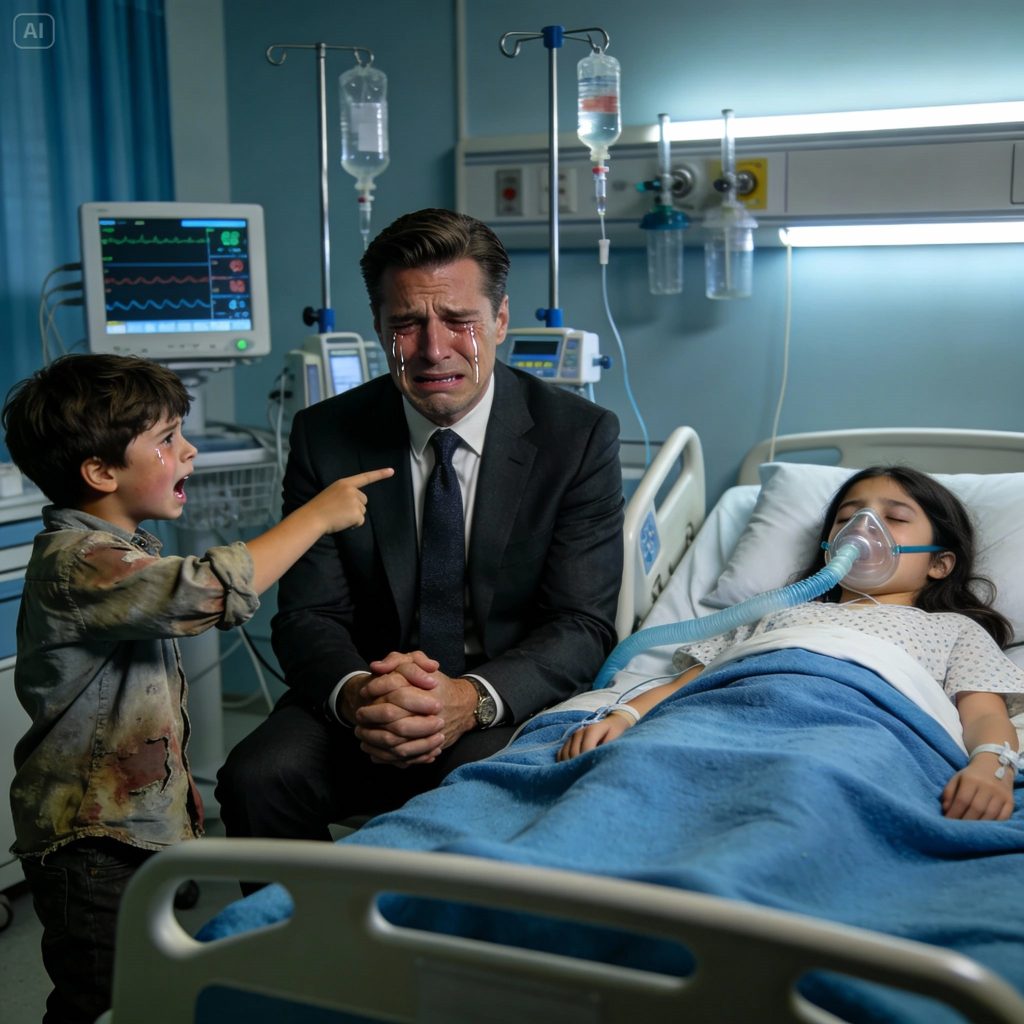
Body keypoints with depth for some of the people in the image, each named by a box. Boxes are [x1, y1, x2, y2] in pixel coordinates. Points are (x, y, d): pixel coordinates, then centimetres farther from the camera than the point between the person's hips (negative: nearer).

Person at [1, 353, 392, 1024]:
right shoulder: (75, 561, -23)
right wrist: (319, 515, -25)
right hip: (92, 844, -10)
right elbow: (212, 591, -36)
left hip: (144, 819, 10)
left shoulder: (124, 548, 11)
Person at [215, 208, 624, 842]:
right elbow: (308, 614, -3)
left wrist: (472, 698, -28)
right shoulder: (324, 436, 0)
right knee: (257, 777, -25)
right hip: (369, 691, 2)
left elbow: (583, 624, -9)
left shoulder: (582, 435, -6)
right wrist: (354, 693, -27)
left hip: (512, 702, -2)